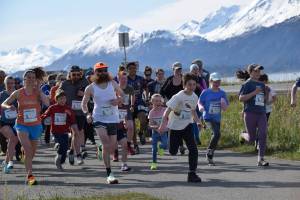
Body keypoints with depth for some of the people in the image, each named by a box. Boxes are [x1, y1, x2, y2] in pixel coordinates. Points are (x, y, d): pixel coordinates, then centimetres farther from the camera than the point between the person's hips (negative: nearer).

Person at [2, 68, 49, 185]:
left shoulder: (37, 92, -3)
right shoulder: (18, 93, -4)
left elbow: (47, 103, -20)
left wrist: (38, 89, -15)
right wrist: (9, 106, -23)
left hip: (35, 125, 2)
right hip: (22, 124, -2)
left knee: (32, 153, 14)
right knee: (28, 150, -20)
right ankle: (30, 175, -21)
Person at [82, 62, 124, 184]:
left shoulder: (113, 84, 4)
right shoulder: (90, 88, -1)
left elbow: (122, 95, 15)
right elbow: (84, 103, 8)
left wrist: (118, 100, -7)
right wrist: (87, 114, -10)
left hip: (113, 119, 3)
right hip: (99, 119, -3)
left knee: (112, 147, 4)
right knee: (106, 143, -21)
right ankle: (109, 174, -22)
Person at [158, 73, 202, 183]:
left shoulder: (194, 97, -1)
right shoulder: (178, 97, -19)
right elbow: (168, 110, -23)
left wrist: (198, 121, 2)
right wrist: (162, 124, -34)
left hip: (187, 125, 4)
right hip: (175, 126, -4)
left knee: (193, 149, -12)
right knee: (173, 152, 5)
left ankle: (192, 173, -5)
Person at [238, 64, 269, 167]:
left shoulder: (262, 84, 16)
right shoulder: (247, 84, -4)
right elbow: (241, 98, -13)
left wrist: (266, 95, 4)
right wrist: (254, 93, -20)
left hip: (262, 113, 5)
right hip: (250, 113, -5)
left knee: (263, 135, -9)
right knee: (251, 138, 1)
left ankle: (260, 159, -6)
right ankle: (243, 135, 37)